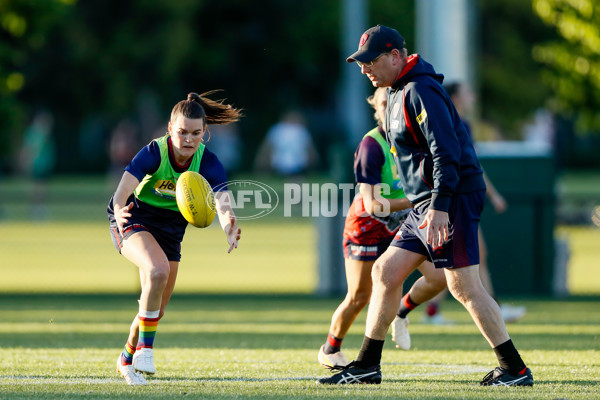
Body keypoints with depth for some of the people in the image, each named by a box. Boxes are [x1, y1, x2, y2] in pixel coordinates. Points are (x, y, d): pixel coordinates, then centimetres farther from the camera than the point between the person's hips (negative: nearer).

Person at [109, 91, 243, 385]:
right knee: (158, 270, -35)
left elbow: (222, 199, -35)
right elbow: (124, 187, -40)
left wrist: (229, 225, -58)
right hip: (134, 221, -5)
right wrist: (119, 210, -63)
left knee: (156, 310, 11)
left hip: (171, 228, 5)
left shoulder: (208, 163, -19)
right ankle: (145, 347, -21)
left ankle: (126, 360, 38)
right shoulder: (153, 153, -27)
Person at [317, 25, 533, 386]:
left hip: (454, 197, -11)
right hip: (425, 204, 11)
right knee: (385, 271, 10)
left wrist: (440, 206, -28)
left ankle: (515, 370, -8)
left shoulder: (421, 91, -14)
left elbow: (446, 151, -22)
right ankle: (367, 366, 16)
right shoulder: (399, 93, 19)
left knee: (464, 285, -12)